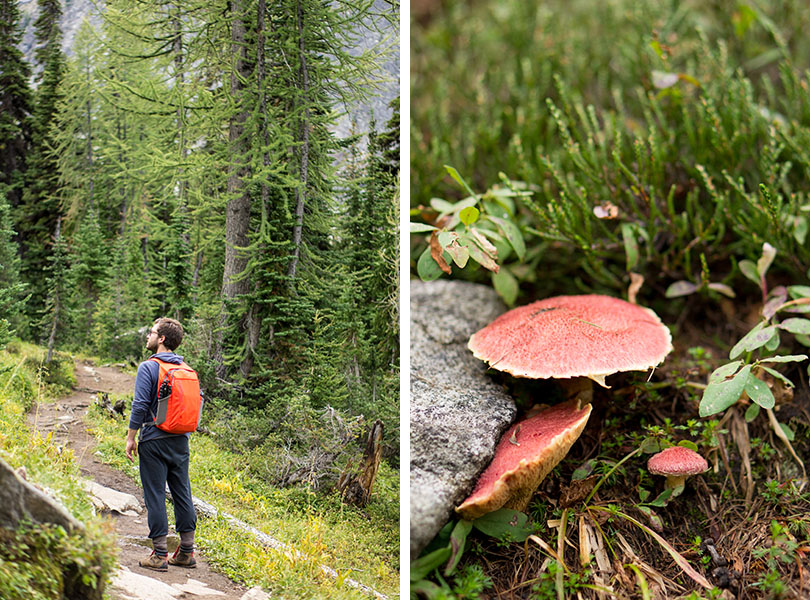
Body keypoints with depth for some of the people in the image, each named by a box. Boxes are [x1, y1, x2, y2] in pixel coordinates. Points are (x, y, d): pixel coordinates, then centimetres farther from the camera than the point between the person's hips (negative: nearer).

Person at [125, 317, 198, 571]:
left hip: (154, 441, -6)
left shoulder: (148, 367, -10)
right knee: (183, 494, 10)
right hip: (181, 441, 6)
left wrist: (131, 438, -7)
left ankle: (160, 555, 2)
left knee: (155, 496, 0)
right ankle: (187, 552, 14)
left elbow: (140, 405, -14)